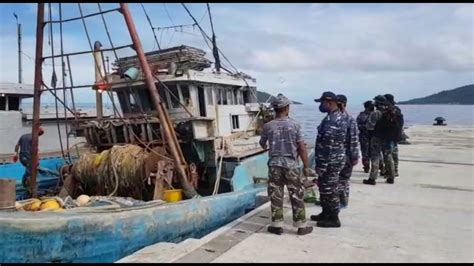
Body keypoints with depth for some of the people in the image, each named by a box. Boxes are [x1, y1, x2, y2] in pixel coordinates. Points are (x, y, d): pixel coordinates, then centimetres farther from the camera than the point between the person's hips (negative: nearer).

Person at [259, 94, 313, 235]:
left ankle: (277, 225, 15)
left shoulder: (268, 126, -3)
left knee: (276, 195, 9)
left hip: (274, 164, 1)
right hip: (291, 164, -1)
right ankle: (301, 225, 15)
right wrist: (306, 166, 3)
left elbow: (262, 143, 15)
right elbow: (302, 148, -7)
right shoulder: (294, 125, -7)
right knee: (296, 196, 8)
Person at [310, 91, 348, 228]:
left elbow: (328, 146, -25)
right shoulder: (339, 116, 11)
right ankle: (326, 213, 33)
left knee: (329, 190, 1)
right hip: (334, 159, 10)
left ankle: (333, 219, 13)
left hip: (331, 161, -10)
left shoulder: (332, 120, -23)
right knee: (325, 188, 20)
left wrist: (321, 166, -20)